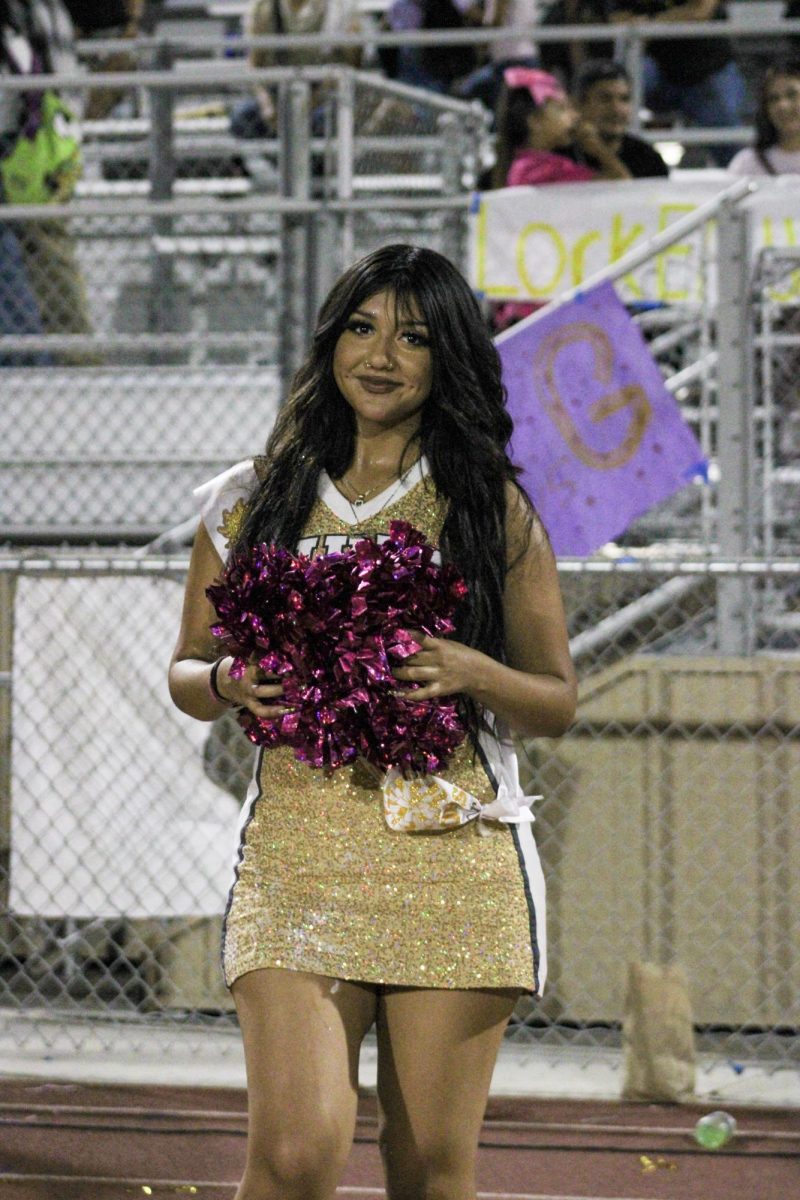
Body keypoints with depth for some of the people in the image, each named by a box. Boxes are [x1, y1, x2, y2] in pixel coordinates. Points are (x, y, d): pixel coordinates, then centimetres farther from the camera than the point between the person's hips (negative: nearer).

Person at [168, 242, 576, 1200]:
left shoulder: (495, 513, 7)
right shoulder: (250, 505, 10)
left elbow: (556, 704, 9)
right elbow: (186, 670, 18)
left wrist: (472, 673, -12)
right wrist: (231, 682, -6)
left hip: (451, 858, 0)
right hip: (299, 844, 0)